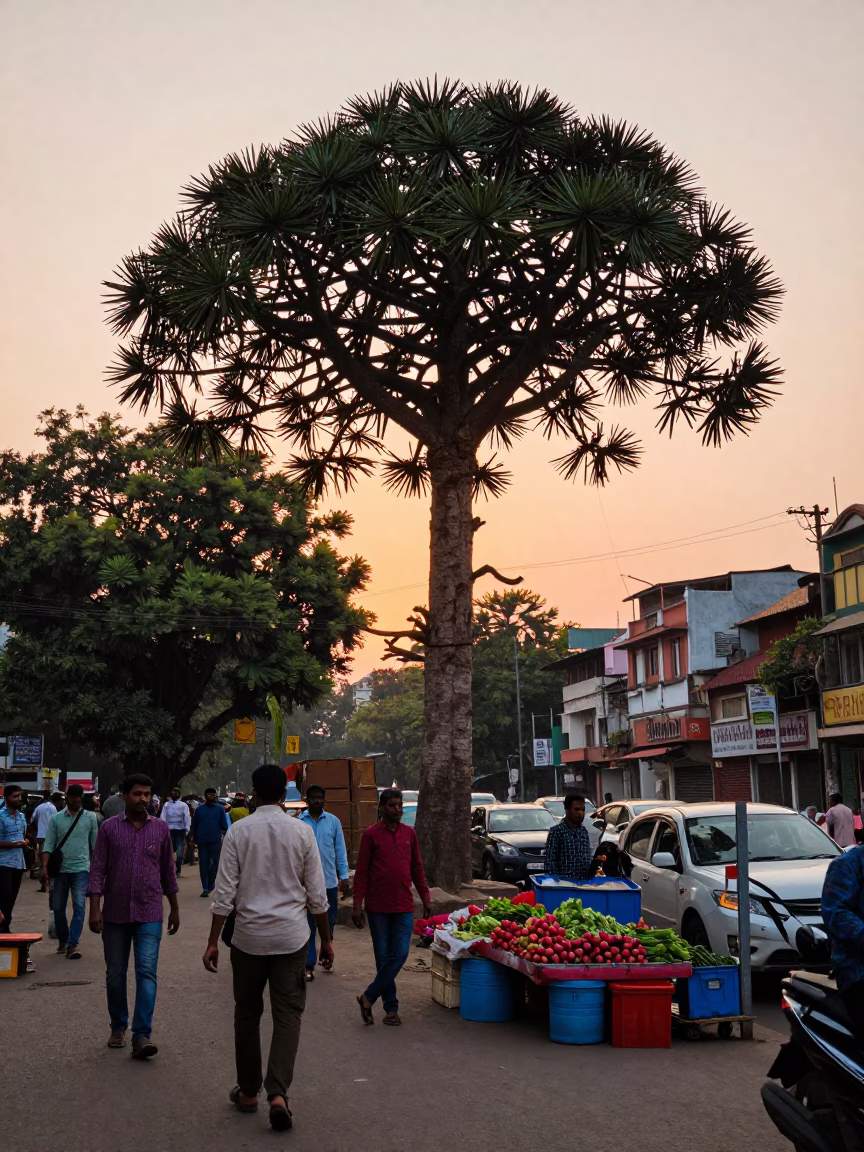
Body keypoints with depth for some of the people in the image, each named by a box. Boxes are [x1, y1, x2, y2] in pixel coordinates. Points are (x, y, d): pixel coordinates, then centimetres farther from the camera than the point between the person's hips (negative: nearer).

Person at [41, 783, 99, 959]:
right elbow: (49, 844, 1)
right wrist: (44, 866, -9)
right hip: (61, 869, 2)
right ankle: (62, 940, 29)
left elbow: (95, 844, 5)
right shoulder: (56, 819, 3)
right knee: (58, 908, 10)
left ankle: (72, 945, -8)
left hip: (81, 868, -2)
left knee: (79, 907, -10)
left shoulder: (90, 818, 2)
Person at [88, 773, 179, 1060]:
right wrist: (95, 908, -10)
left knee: (147, 972, -9)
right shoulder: (110, 827, -1)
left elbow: (168, 872, 9)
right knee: (115, 974, 11)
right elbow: (97, 870, -2)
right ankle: (118, 1027, 28)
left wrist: (175, 909, 12)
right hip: (115, 913, 1)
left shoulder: (161, 828, 2)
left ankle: (141, 1035, -9)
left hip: (149, 914, -1)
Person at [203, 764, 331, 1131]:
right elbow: (316, 894, 0)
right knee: (288, 1014, 5)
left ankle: (248, 1092, 26)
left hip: (249, 936, 0)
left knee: (247, 1013, 15)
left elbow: (224, 892, -6)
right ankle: (278, 1092, -9)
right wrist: (325, 940, 10)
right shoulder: (302, 831, -3)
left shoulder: (238, 831, -5)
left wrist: (213, 941, 1)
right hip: (291, 936, 0)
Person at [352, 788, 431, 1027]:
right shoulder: (371, 834, -3)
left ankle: (369, 997, 8)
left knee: (400, 954, -5)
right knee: (383, 957, 5)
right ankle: (391, 1007, 16)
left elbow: (417, 868, 14)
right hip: (378, 906, -3)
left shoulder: (409, 833, 8)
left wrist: (425, 898, 10)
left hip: (404, 906, 3)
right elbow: (361, 871, -3)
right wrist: (357, 905, -8)